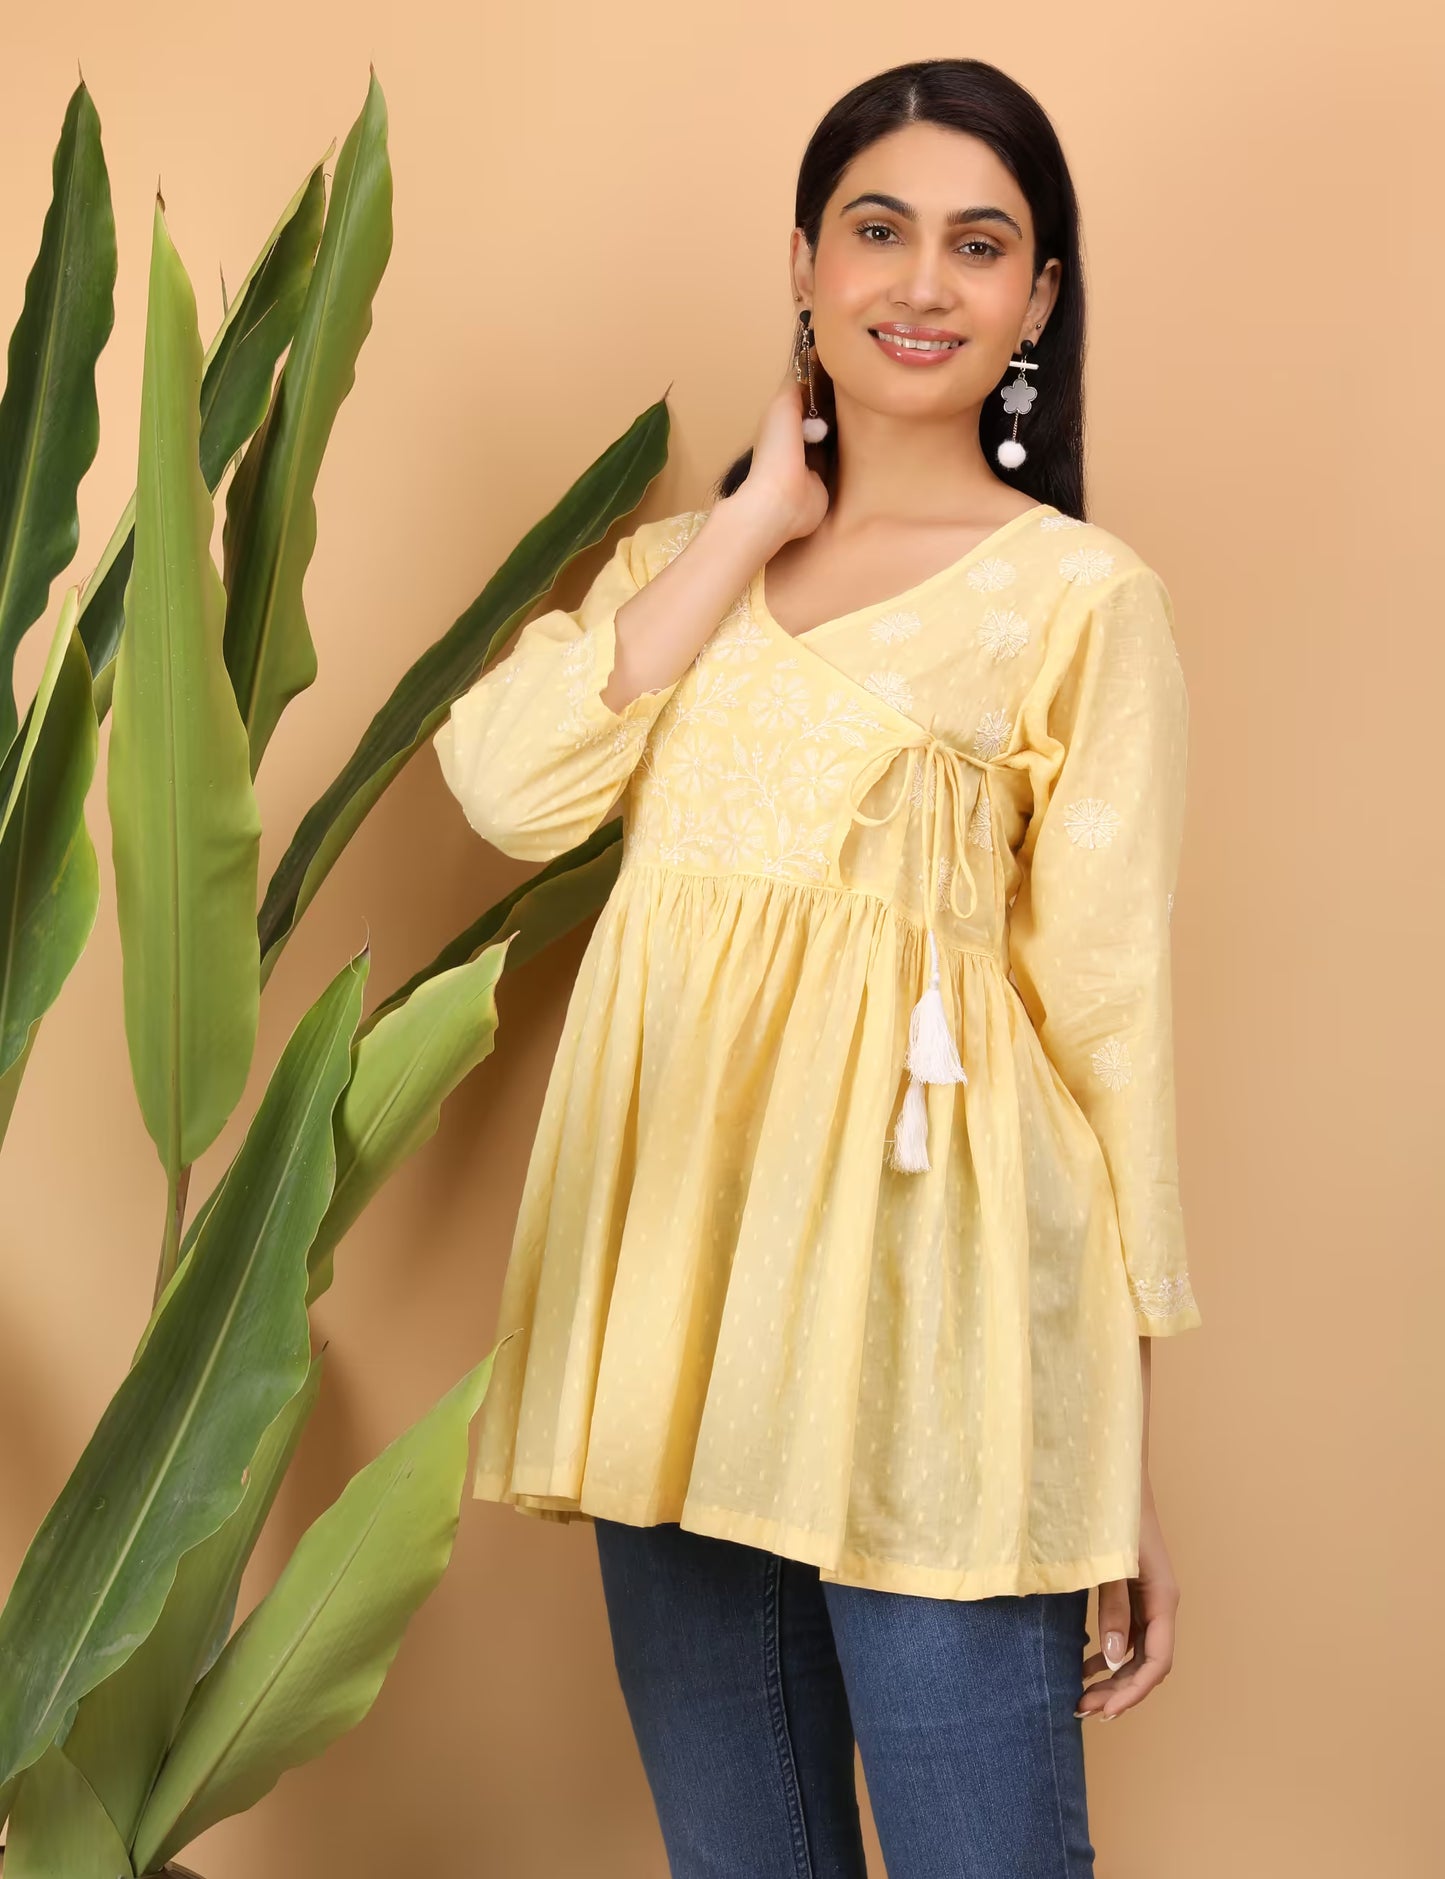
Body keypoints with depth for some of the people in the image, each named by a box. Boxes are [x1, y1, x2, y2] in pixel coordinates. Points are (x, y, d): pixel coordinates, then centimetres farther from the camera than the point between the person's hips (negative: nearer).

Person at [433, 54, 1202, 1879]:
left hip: (920, 1292, -4)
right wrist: (753, 520, -1)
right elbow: (509, 786, -5)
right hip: (671, 1268, 5)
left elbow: (1110, 1007, -3)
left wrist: (1131, 1467, -5)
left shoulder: (1082, 599, 0)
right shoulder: (677, 561, 13)